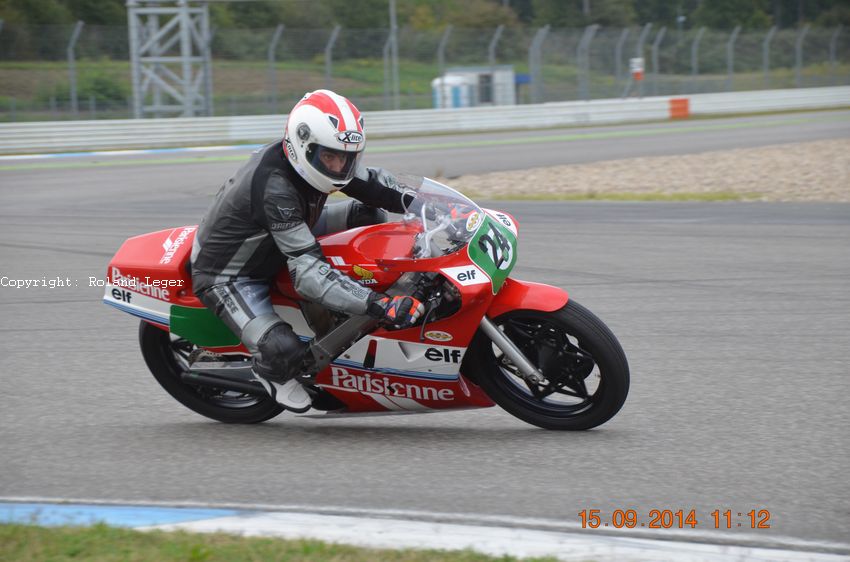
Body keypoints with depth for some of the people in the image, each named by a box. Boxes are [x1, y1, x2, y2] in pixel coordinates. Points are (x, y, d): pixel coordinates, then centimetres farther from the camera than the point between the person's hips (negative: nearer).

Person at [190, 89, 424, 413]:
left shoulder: (320, 157, -12)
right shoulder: (275, 188, -38)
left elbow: (371, 183, 4)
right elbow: (308, 273, -41)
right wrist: (377, 305, -49)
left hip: (270, 246, 9)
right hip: (228, 275, -9)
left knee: (368, 213, 4)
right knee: (285, 350, -31)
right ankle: (269, 370, 8)